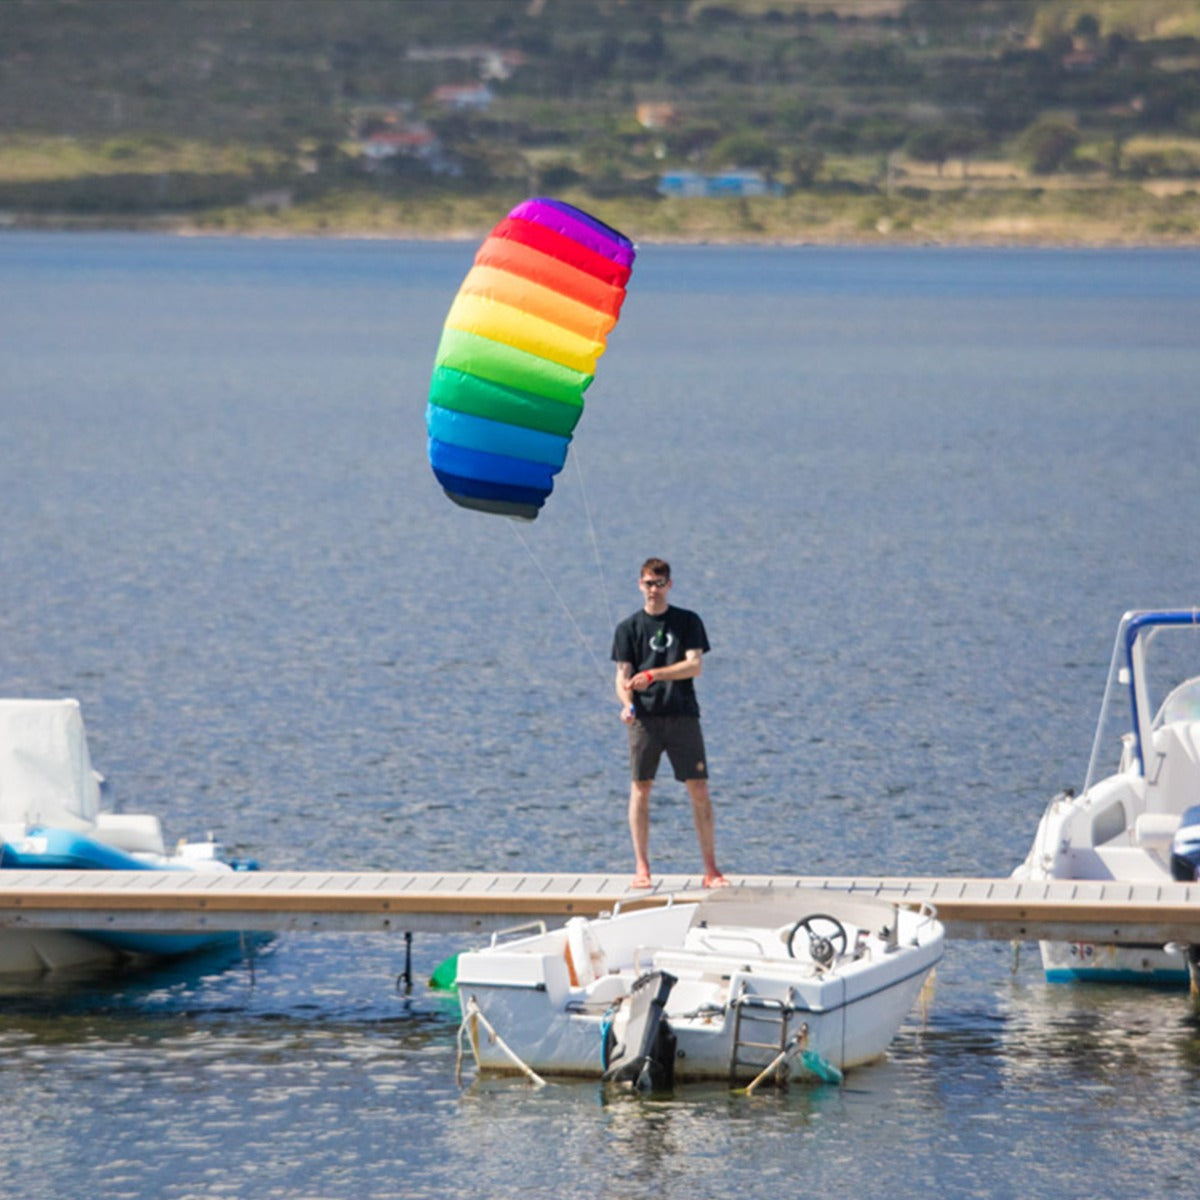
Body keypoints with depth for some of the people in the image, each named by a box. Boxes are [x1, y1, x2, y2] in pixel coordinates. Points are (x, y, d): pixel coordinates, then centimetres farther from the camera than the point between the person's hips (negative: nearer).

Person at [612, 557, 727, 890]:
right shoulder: (629, 628, 8)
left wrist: (653, 675, -15)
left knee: (699, 790, -3)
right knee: (641, 789, -1)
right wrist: (627, 704, -17)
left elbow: (694, 665, -3)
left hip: (683, 715, 0)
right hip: (645, 716, 0)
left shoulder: (688, 622, 8)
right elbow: (623, 675, 3)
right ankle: (641, 868, 5)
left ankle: (711, 869, 1)